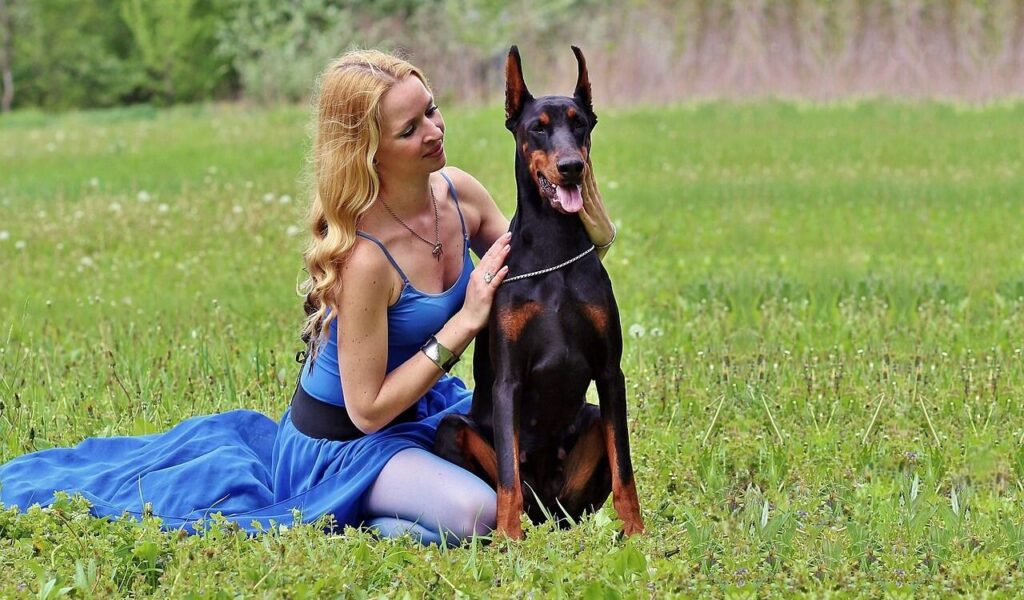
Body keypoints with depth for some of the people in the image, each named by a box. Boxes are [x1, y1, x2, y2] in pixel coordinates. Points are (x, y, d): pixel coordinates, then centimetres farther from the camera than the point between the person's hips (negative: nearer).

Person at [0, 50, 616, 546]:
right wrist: (464, 324, -27)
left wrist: (579, 189, -16)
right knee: (478, 514, -32)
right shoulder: (366, 256, -31)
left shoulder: (459, 192, -10)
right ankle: (352, 521, -2)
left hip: (425, 406, 8)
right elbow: (367, 409, -25)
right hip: (345, 439, -8)